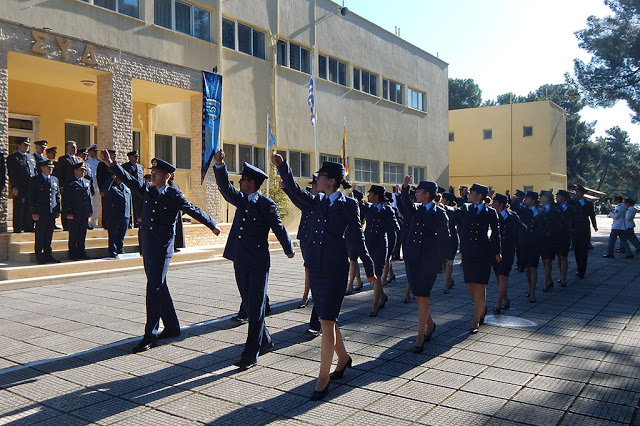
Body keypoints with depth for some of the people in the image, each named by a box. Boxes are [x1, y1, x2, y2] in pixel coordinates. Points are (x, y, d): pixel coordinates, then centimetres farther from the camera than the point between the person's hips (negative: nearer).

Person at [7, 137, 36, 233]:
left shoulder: (31, 157, 21)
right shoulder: (12, 158, 0)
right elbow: (11, 174, -7)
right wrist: (14, 187, -15)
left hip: (32, 188, 6)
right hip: (20, 189, -6)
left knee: (30, 209, 9)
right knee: (19, 209, -3)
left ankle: (29, 228, 16)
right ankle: (18, 229, 2)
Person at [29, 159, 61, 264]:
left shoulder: (55, 180, 15)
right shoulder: (35, 180, 0)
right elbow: (31, 197, -3)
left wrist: (58, 210, 11)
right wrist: (34, 212, -9)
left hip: (52, 212, 5)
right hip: (41, 213, -5)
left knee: (49, 236, 9)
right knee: (40, 236, 0)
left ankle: (48, 255, 15)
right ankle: (39, 257, 6)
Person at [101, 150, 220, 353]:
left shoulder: (174, 195, -5)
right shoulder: (146, 190, 10)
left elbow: (194, 211, 3)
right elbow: (128, 180, 3)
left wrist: (213, 226, 12)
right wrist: (110, 164, -9)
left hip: (162, 248, -6)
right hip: (147, 246, 6)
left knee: (154, 289, -9)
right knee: (159, 287, 13)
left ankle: (150, 336, -4)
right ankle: (172, 328, 26)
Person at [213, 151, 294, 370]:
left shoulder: (266, 205, -8)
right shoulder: (241, 200, 12)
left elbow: (279, 229, 0)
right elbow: (225, 187, 4)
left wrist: (289, 250, 10)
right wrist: (220, 165, -9)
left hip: (258, 263, -7)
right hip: (240, 262, 7)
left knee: (256, 309, -2)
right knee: (248, 306, 16)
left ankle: (251, 354, 3)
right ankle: (265, 340, 33)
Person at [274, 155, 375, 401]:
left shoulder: (348, 205, -3)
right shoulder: (316, 202, 12)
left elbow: (357, 238, 0)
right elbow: (294, 190, 8)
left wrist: (369, 269, 5)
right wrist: (282, 166, -5)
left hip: (335, 269, -6)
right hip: (315, 267, 6)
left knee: (327, 323, -6)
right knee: (328, 320, 16)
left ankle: (323, 378, 4)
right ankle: (343, 359, 39)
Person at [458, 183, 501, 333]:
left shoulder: (490, 212, 2)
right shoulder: (464, 209, 8)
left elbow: (496, 232, 9)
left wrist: (497, 252, 11)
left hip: (483, 253, -3)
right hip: (468, 252, 3)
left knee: (480, 287, -5)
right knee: (470, 286, 8)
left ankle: (476, 320, 2)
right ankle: (482, 309, 35)